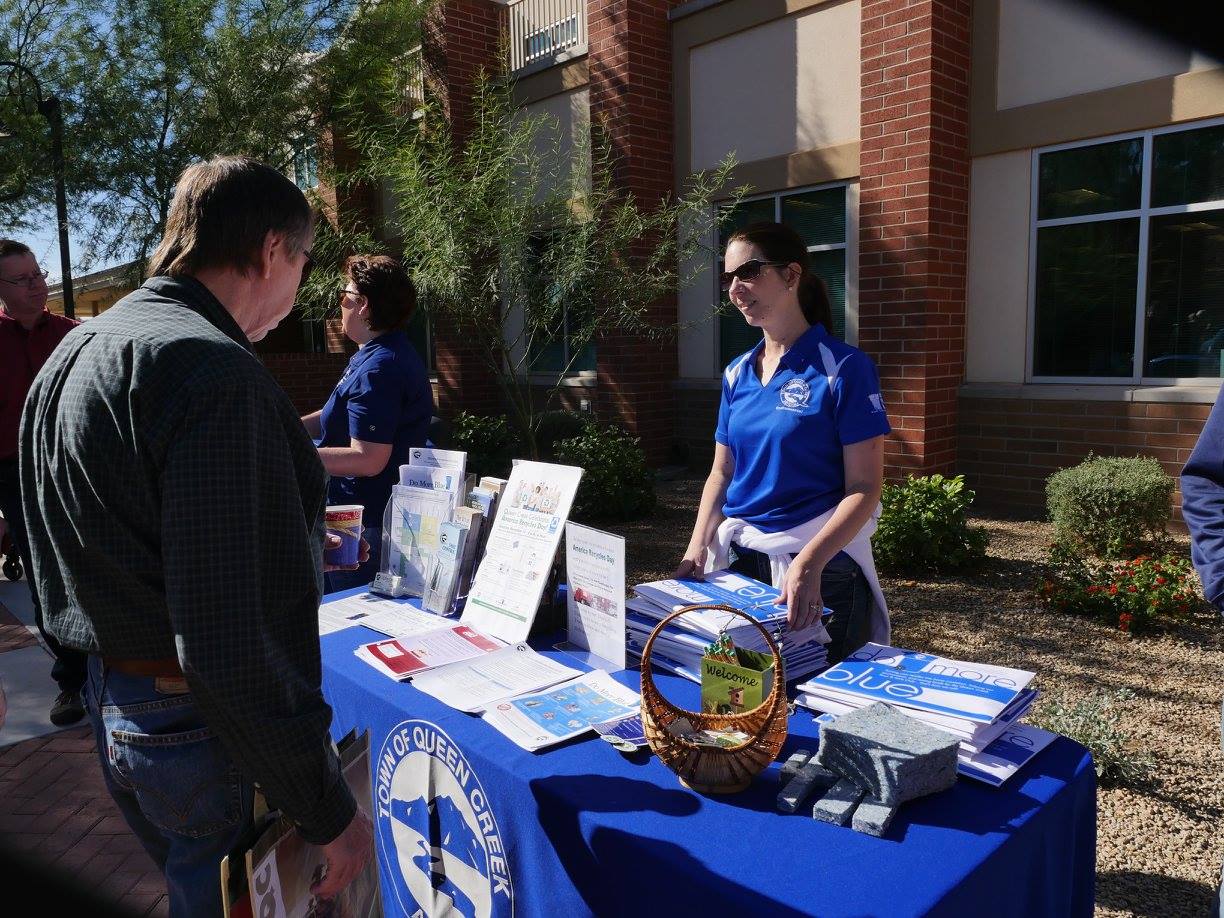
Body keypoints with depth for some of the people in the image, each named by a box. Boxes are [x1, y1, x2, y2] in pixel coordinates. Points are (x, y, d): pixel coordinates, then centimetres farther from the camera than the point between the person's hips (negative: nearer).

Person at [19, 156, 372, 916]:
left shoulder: (77, 353, 8)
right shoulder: (213, 370, -23)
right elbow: (229, 639, -28)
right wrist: (328, 808, -20)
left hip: (111, 704, 9)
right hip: (206, 732, -9)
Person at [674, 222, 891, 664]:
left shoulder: (843, 367, -10)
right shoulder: (736, 373, 8)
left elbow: (864, 488, -14)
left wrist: (808, 563, -27)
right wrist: (698, 548, -3)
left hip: (822, 563, -5)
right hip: (739, 559, 6)